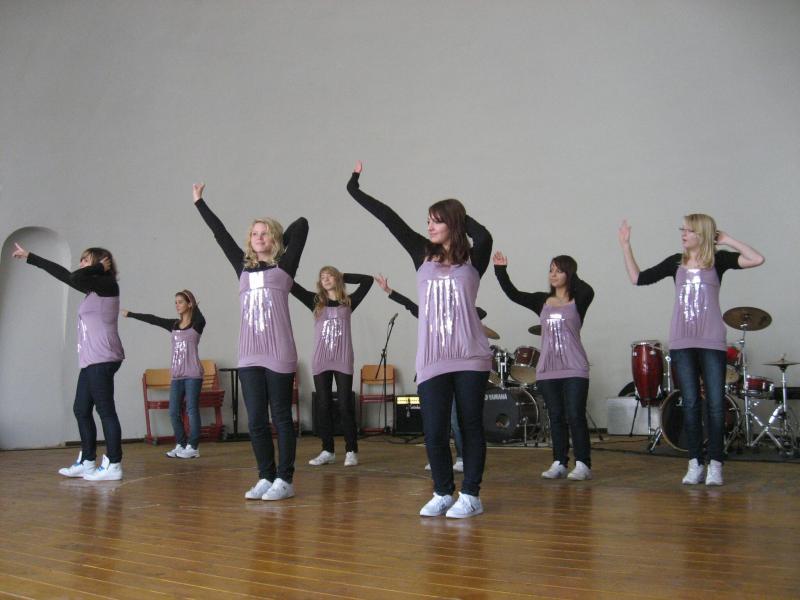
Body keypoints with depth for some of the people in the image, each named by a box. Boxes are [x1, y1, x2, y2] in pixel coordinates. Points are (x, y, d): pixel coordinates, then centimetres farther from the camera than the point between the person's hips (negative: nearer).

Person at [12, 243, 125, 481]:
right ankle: (87, 462, 17)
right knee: (81, 410, 11)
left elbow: (75, 277, -22)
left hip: (102, 360, -9)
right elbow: (62, 273, 26)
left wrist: (100, 267, -6)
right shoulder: (93, 288, 20)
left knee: (105, 410, -9)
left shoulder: (108, 285, -6)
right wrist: (30, 257, 31)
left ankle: (113, 465, -7)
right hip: (90, 361, 9)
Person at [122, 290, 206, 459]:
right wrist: (130, 314, 18)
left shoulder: (197, 325, -2)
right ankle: (181, 444, 15)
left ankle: (193, 447, 2)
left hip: (193, 374, -6)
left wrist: (193, 304, -34)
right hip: (176, 375, 6)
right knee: (174, 411, 4)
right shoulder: (174, 325, 13)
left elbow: (199, 317, -24)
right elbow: (153, 319, 16)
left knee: (192, 409, -4)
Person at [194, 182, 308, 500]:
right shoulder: (243, 268, 15)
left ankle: (285, 479, 9)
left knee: (281, 417, 2)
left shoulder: (284, 266, 4)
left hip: (279, 355, -4)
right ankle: (266, 477, 16)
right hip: (249, 355, 4)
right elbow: (220, 234, 21)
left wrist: (279, 238, 15)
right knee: (255, 421, 6)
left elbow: (301, 225, -1)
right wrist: (199, 202, 26)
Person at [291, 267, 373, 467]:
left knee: (345, 406, -2)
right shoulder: (316, 302, 9)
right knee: (323, 406, 5)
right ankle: (327, 451, 13)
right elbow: (292, 286, 4)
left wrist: (343, 276, 8)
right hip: (320, 362, 2)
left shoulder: (348, 302, 6)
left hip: (343, 361, -2)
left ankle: (351, 451, 4)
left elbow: (367, 280, 3)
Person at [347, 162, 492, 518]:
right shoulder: (423, 255, 10)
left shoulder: (473, 260, 2)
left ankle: (471, 495, 15)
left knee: (471, 426, 4)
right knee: (433, 431, 0)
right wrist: (356, 191, 4)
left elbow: (484, 236, -20)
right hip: (432, 361, 2)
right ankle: (442, 493, 17)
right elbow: (391, 221, 6)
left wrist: (459, 214, -4)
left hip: (470, 358, -2)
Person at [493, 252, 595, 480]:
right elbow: (513, 294, 2)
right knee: (556, 417, 8)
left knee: (575, 416, -6)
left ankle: (583, 464, 2)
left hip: (574, 369, -4)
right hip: (547, 370, 4)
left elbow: (588, 291, -22)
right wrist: (501, 270, -7)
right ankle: (559, 463, 14)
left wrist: (570, 276, -21)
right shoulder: (542, 301, 11)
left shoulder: (578, 302, 1)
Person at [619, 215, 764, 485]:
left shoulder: (718, 260, 3)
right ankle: (695, 463, 11)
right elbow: (638, 278, 11)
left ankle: (715, 464, 6)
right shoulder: (675, 262, 11)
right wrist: (626, 246, 7)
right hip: (681, 343, 3)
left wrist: (727, 240, -4)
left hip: (711, 342, -2)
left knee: (715, 404, -2)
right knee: (690, 404, 4)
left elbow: (757, 259, -10)